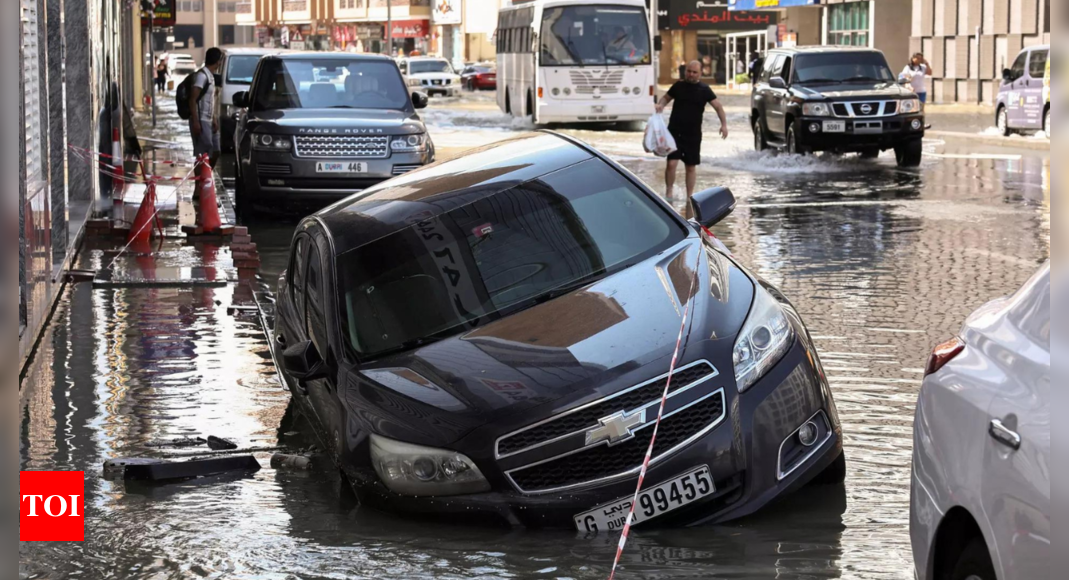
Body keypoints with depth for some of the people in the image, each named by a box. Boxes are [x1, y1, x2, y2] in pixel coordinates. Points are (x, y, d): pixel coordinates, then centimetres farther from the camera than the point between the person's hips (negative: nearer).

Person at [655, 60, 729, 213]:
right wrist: (660, 105, -7)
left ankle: (689, 197, 19)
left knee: (691, 166, 8)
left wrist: (724, 124, -13)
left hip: (693, 134, 0)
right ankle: (669, 193, 6)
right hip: (674, 131, 0)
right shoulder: (678, 86, 2)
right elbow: (666, 97, 16)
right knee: (672, 163, -12)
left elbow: (718, 106, 0)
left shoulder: (704, 90, -1)